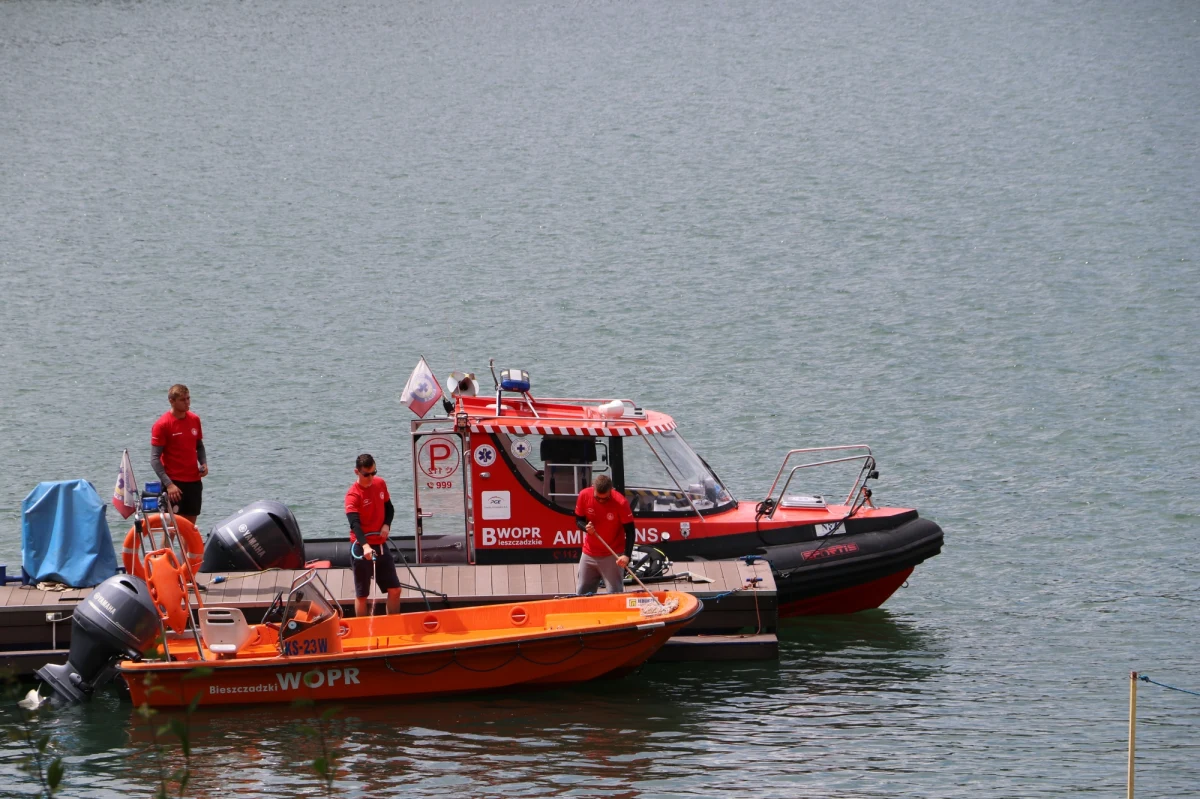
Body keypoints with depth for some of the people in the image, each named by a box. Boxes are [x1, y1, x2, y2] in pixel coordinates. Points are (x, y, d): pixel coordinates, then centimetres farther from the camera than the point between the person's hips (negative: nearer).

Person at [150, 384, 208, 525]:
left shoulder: (194, 419, 7)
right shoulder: (162, 424, -10)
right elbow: (155, 458, -12)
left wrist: (204, 464, 1)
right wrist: (168, 484, -20)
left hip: (194, 481, 6)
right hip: (174, 482, -6)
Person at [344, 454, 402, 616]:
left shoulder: (380, 484, 1)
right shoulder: (353, 495, -18)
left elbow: (389, 508, 16)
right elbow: (355, 523, -30)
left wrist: (386, 525, -6)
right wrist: (365, 546, -46)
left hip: (380, 544, 6)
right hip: (361, 547, -6)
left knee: (394, 589, 7)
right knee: (362, 594, 2)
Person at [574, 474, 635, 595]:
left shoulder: (620, 502, -21)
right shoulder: (584, 495, -11)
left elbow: (629, 531, -16)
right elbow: (578, 519, 3)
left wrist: (627, 555, -30)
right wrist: (586, 527, -21)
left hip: (613, 557, -4)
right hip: (589, 554, 4)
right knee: (581, 594, 9)